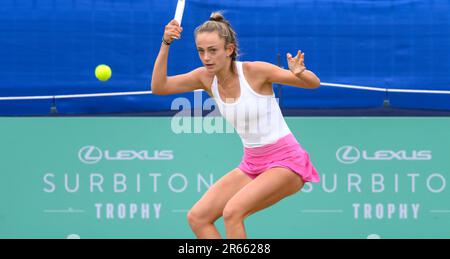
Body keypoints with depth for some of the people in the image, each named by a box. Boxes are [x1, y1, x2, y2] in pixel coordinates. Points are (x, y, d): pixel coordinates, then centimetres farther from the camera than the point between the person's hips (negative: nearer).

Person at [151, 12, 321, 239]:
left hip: (285, 162, -7)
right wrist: (166, 44, -20)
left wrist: (300, 73, -37)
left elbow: (313, 83, -13)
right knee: (197, 218, -5)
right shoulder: (206, 77, -2)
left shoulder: (254, 71, -18)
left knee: (232, 212, -27)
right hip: (251, 166, 7)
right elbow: (159, 87, -9)